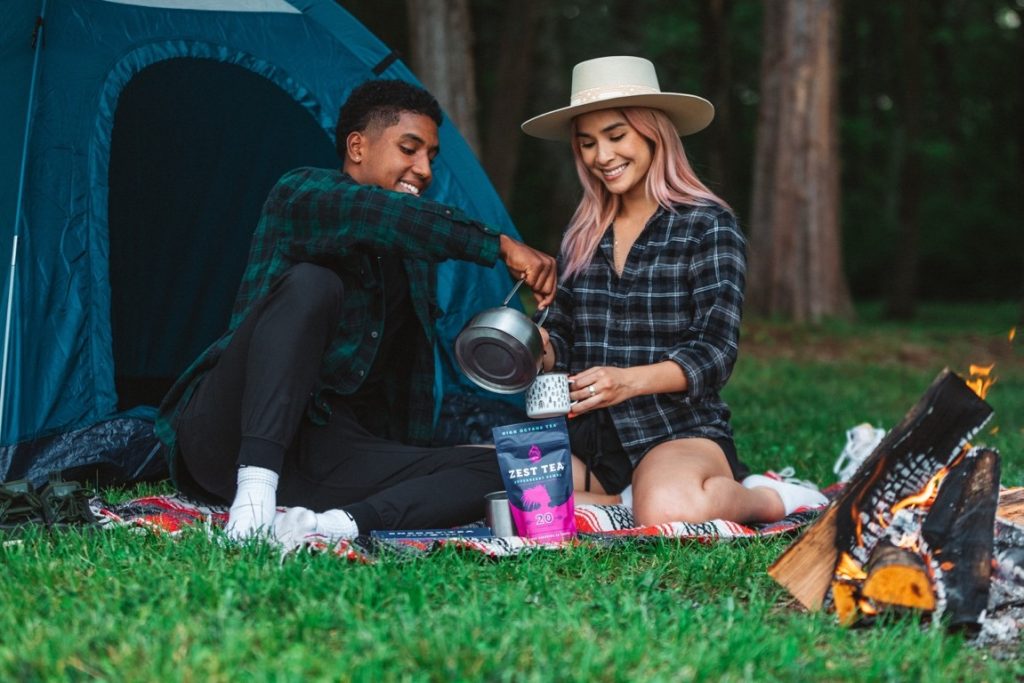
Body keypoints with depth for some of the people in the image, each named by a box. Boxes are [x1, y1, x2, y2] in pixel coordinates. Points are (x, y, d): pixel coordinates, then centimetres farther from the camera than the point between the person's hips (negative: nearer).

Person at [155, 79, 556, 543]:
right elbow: (380, 215, -26)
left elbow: (409, 373, 22)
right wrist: (501, 246, -31)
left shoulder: (410, 257, 19)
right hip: (230, 437, -6)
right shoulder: (301, 194, -3)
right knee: (310, 284, -30)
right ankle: (253, 501, -40)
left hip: (323, 456, 6)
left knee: (494, 470, -13)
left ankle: (329, 525, -37)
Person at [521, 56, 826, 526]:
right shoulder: (581, 235, 15)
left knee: (668, 511, -38)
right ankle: (632, 500, -2)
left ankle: (767, 499, -4)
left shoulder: (708, 225, -3)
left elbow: (715, 352, -11)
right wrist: (541, 346, -9)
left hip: (683, 433, -4)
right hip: (587, 438, 5)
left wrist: (630, 380, -28)